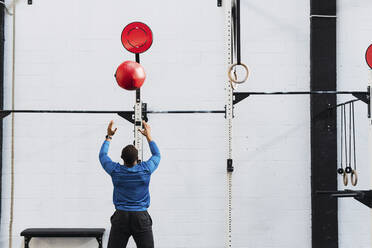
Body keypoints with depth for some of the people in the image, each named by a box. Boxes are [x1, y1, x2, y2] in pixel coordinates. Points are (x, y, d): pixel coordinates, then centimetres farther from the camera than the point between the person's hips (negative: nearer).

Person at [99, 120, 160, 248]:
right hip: (141, 218, 0)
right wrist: (148, 136, 22)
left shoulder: (115, 170, -5)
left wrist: (109, 136, 22)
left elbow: (102, 155, 15)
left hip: (121, 217, 1)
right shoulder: (145, 169, -6)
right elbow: (157, 155, 15)